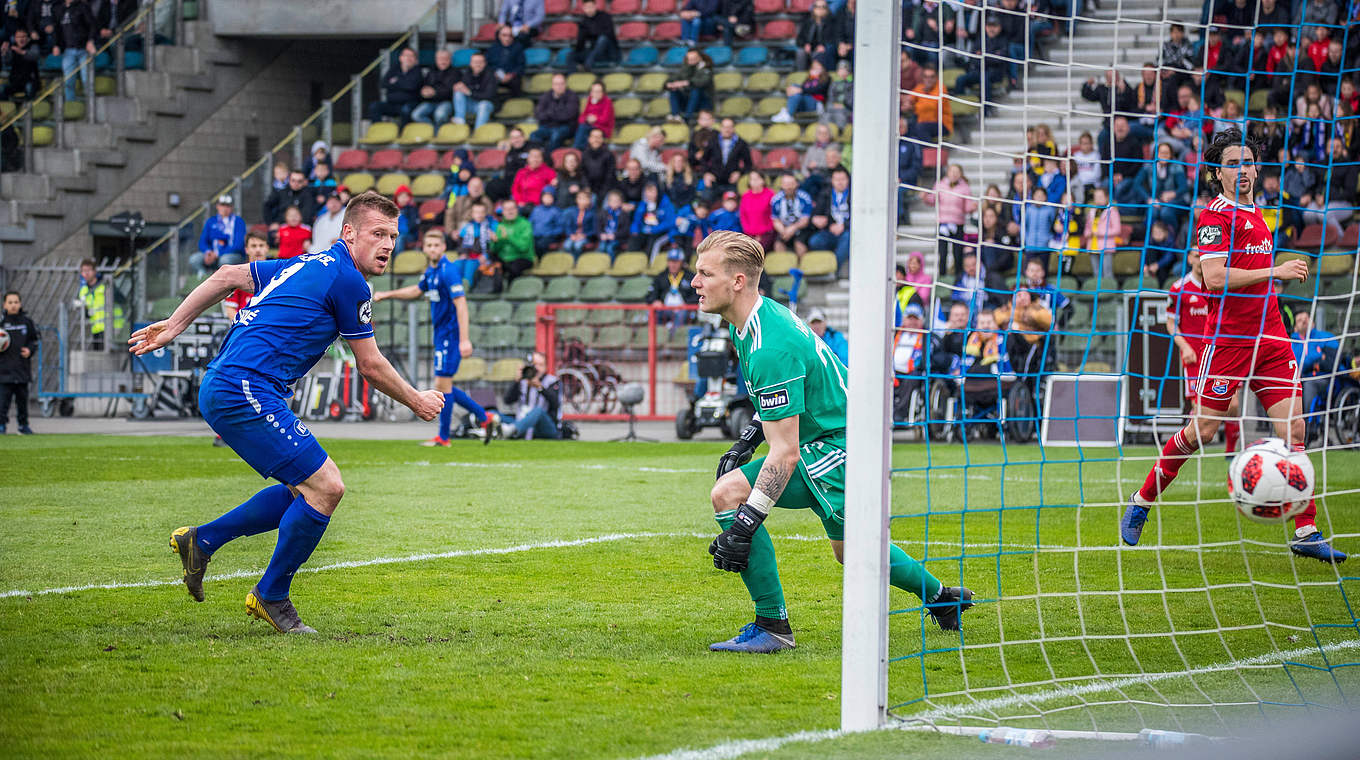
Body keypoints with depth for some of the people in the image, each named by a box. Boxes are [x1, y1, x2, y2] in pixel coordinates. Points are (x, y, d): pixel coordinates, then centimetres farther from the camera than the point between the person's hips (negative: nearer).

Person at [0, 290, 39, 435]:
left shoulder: (27, 322, 6)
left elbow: (34, 340, 15)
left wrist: (30, 350, -3)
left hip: (22, 368, 2)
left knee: (22, 398, 9)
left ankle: (23, 424, 20)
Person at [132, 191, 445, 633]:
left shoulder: (309, 266, 20)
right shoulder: (348, 281, -8)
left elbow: (228, 276, 23)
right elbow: (370, 367, 0)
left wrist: (175, 324, 26)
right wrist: (416, 402, 16)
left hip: (221, 388, 10)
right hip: (245, 392, -10)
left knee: (307, 489, 15)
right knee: (325, 487, -10)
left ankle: (201, 540, 21)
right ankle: (271, 596, 4)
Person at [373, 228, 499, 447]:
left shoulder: (448, 271, -16)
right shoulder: (431, 271, 12)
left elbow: (461, 305, -22)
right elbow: (417, 291, 32)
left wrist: (464, 339, -27)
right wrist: (386, 295, 36)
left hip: (450, 334, -9)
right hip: (441, 335, 9)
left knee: (443, 384, -6)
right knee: (444, 387, 11)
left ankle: (443, 437, 3)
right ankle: (484, 418, 19)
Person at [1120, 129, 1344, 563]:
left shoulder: (1255, 216, 18)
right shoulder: (1216, 215, -8)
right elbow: (1214, 277, -19)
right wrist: (1275, 271, -17)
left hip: (1270, 338, 7)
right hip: (1228, 337, -7)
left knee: (1293, 428, -3)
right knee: (1202, 431, -3)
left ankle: (1306, 533, -4)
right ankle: (1141, 504, 15)